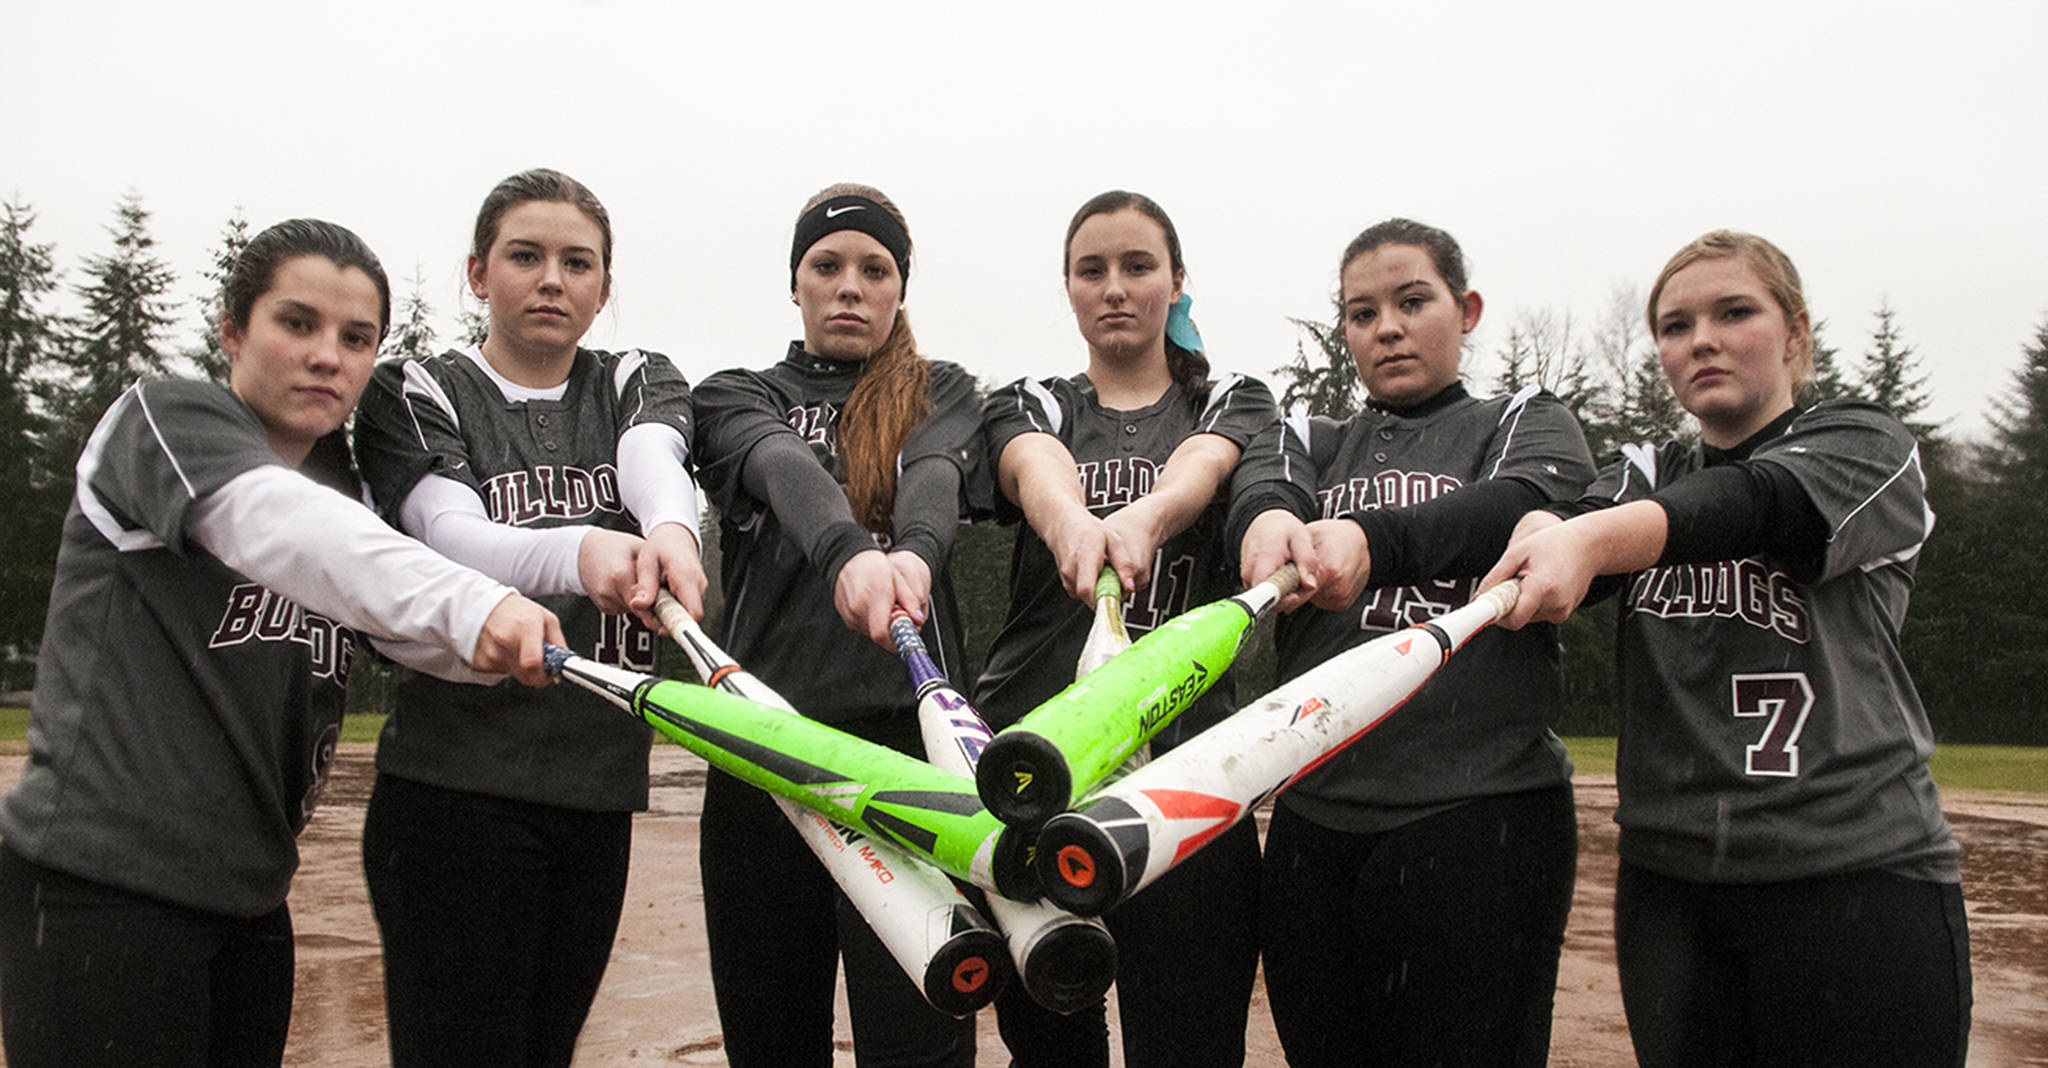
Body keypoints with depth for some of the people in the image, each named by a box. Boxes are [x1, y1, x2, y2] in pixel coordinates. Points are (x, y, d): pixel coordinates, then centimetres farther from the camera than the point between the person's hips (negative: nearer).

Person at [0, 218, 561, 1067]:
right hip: (103, 884, -6)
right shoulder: (164, 417, -7)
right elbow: (274, 521, -28)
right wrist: (466, 601, -44)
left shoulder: (342, 493, 12)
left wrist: (491, 640, -23)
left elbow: (424, 633, 1)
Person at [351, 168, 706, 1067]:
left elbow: (656, 461, -12)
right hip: (458, 784, -4)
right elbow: (455, 539, -17)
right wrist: (580, 549, -40)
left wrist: (670, 529, -37)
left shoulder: (636, 386, 13)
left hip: (600, 790, 4)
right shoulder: (416, 396, 2)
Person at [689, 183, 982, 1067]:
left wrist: (913, 553, -34)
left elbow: (933, 477, -9)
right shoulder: (738, 398, 14)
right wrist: (849, 553, -34)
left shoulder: (942, 394, 15)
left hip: (907, 737, -1)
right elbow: (784, 469, -10)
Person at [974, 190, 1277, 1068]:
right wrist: (1074, 526, -38)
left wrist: (1143, 516, -37)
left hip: (1184, 762, -1)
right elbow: (1035, 471, -12)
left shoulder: (1233, 404, 13)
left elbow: (1201, 471, -12)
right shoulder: (1028, 406, 13)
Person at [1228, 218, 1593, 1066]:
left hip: (1478, 813, -3)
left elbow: (1525, 505, -12)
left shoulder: (1527, 423, 12)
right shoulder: (1311, 442, 20)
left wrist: (1371, 538, -32)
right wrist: (1270, 519, -31)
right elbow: (1263, 484, -5)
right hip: (1315, 817, 3)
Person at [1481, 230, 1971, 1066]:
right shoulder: (1648, 471, 16)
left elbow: (1760, 503, -19)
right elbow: (1580, 517, -7)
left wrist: (1593, 537, -38)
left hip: (1856, 871, -3)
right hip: (1667, 876, 4)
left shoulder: (1866, 445, 4)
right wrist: (1542, 528, -32)